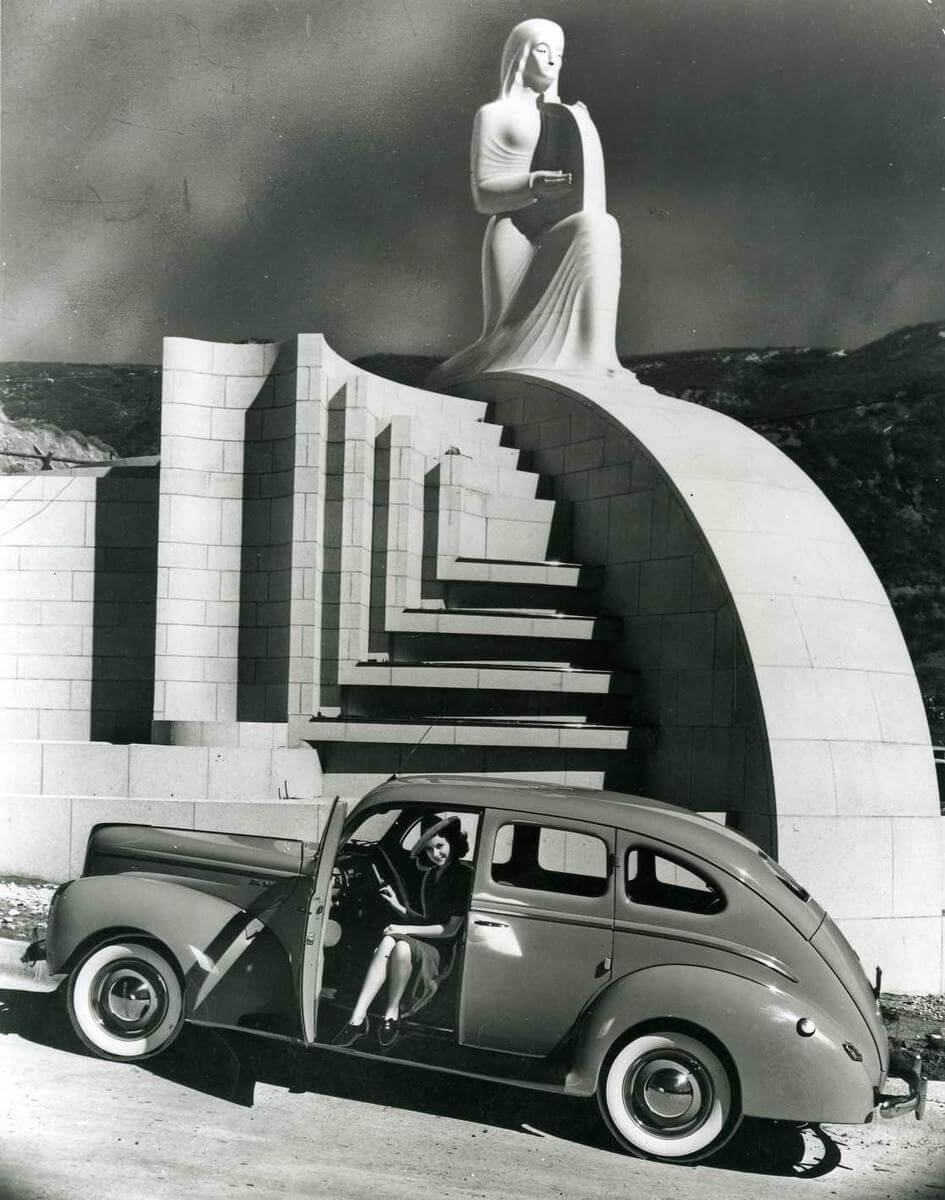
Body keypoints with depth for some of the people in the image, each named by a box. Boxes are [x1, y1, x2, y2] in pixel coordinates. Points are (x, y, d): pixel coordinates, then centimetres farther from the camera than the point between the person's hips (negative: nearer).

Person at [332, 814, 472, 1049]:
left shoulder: (463, 877, -8)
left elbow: (450, 929, -11)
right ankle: (358, 1018, -34)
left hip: (444, 952, -6)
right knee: (387, 942, -27)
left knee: (402, 947, -36)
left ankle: (392, 1014, -19)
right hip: (425, 941, 6)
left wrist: (405, 930, -12)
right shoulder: (431, 875, 17)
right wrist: (398, 907, 8)